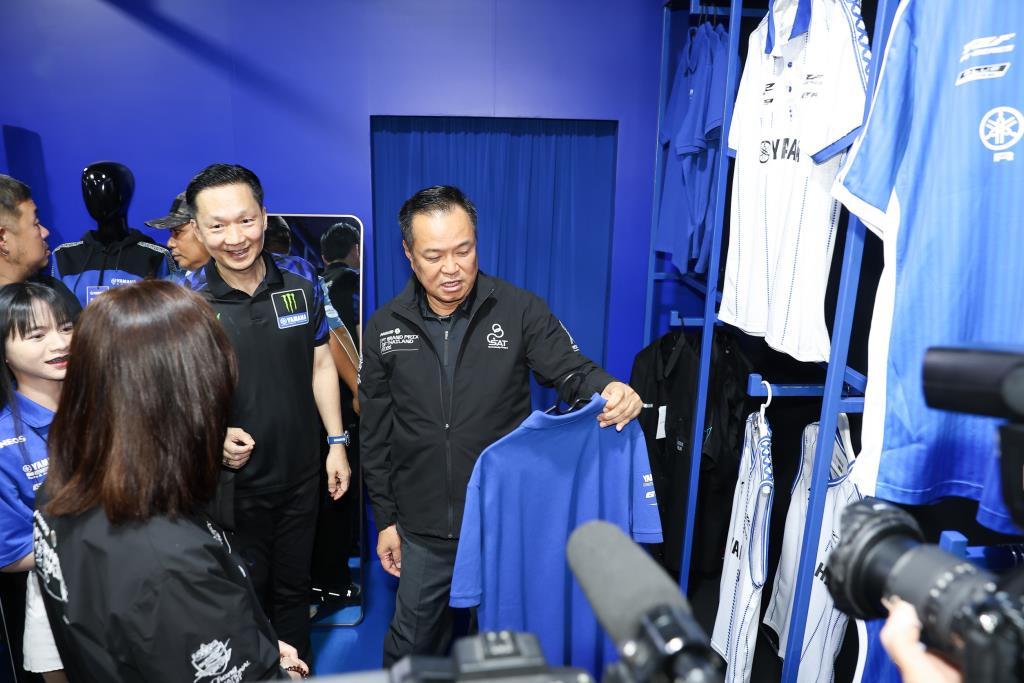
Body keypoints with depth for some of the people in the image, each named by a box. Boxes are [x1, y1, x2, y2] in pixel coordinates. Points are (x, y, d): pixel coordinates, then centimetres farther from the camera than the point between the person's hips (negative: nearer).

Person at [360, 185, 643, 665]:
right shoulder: (385, 328, -3)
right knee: (411, 647, 22)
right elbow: (375, 435, 3)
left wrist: (609, 389, -32)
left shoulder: (521, 311, -9)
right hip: (422, 530, 2)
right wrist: (385, 519, 5)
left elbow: (571, 371, -8)